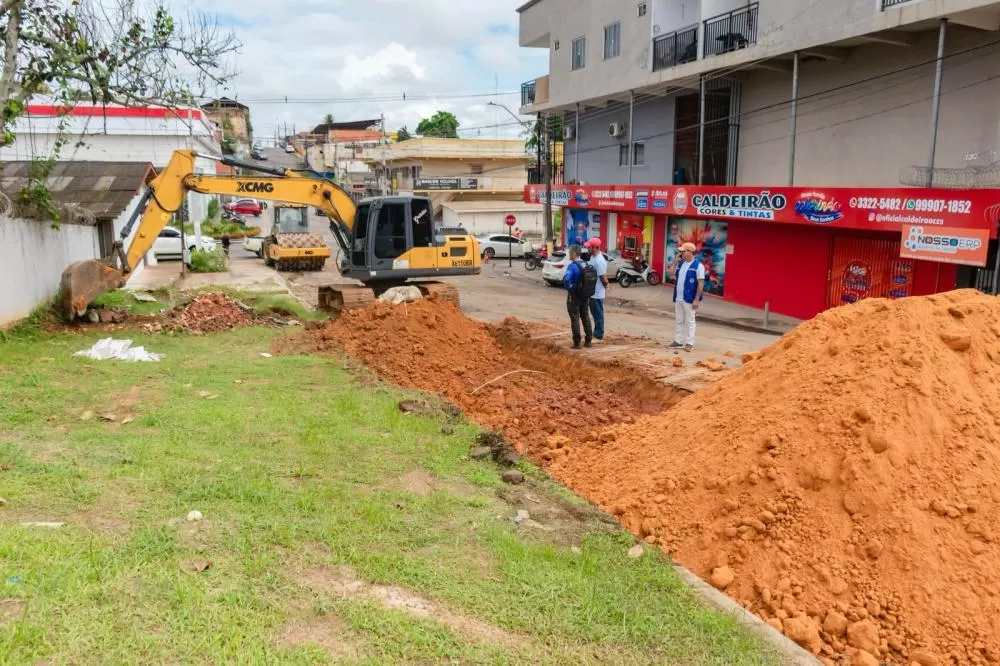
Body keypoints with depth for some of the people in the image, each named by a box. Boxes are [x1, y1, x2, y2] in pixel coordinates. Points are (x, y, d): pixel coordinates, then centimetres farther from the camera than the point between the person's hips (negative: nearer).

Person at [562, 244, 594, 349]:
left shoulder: (572, 266, -18)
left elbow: (566, 279, -31)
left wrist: (569, 288, -14)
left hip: (574, 296, -6)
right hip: (585, 296, 7)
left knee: (575, 319, 1)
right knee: (586, 318, 15)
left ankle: (577, 343, 2)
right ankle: (588, 341, 20)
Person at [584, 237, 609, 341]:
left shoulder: (599, 261, -24)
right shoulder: (593, 257, 7)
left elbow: (604, 278, -21)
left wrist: (606, 287, -4)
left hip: (597, 293, -10)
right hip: (592, 291, 10)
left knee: (598, 314, 2)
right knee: (595, 313, 18)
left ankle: (599, 335, 11)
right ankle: (596, 333, 29)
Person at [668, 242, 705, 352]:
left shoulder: (698, 265, -10)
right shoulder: (680, 264, 10)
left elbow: (701, 283, -13)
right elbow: (673, 276, 17)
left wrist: (696, 299, -17)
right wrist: (674, 263, 5)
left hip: (689, 299, -6)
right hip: (678, 298, 6)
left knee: (689, 321, 2)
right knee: (679, 321, 13)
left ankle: (689, 343, 7)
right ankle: (678, 341, 20)